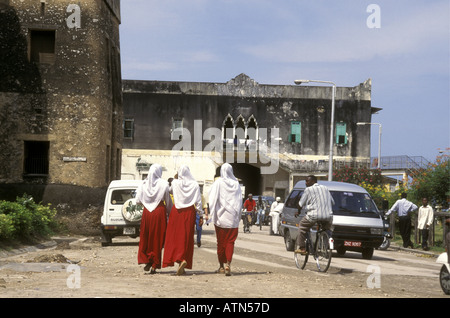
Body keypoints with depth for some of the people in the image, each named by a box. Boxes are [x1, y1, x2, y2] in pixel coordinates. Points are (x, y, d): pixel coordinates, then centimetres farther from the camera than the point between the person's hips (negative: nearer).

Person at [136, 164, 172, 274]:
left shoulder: (144, 184, 1)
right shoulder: (163, 184, -5)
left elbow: (138, 200, 2)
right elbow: (168, 201, -2)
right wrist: (170, 213, 10)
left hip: (147, 212, 2)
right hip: (160, 212, -2)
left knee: (145, 238, 16)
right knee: (157, 239, 5)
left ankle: (147, 261, 8)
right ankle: (154, 265, 5)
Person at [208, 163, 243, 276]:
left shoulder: (218, 183, -4)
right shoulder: (236, 184, 4)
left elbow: (213, 199, -9)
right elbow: (240, 201, 7)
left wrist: (211, 214, -7)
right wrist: (238, 215, 14)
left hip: (220, 216, -1)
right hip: (233, 217, 1)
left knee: (221, 241, 9)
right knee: (230, 241, 1)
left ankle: (221, 266, 17)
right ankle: (228, 264, -17)